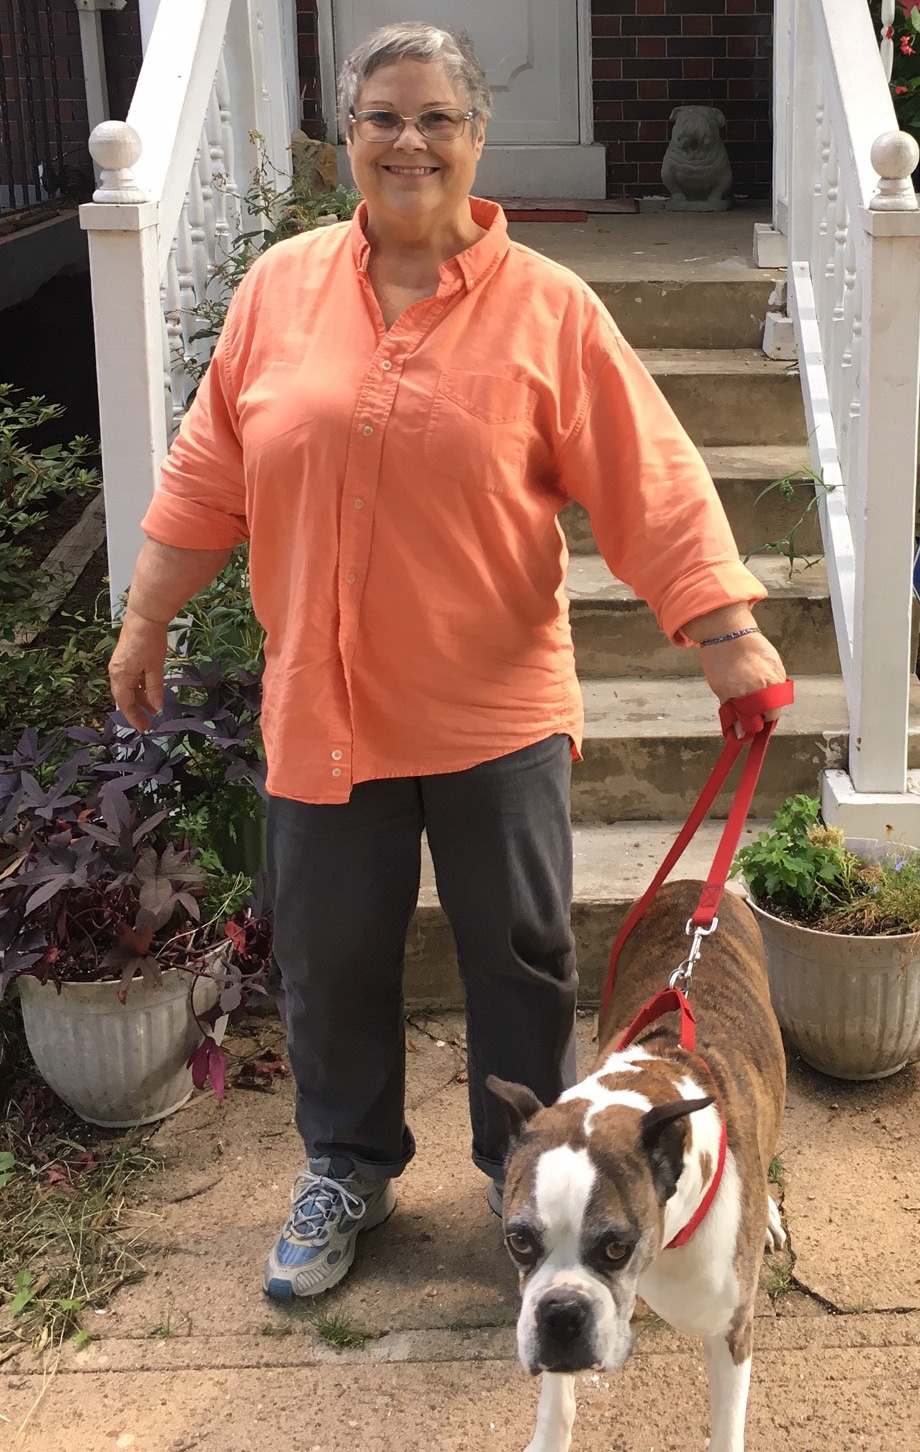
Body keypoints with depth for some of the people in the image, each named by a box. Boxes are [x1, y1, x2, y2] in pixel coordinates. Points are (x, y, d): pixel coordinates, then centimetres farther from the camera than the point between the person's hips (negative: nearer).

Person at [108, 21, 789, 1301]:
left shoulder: (549, 310, -6)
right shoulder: (280, 289, 2)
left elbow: (653, 487, -9)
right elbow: (207, 473, 7)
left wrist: (728, 638, -15)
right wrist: (146, 624, 10)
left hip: (496, 709, -2)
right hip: (322, 704, 2)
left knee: (522, 955, 10)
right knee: (332, 955, 14)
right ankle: (347, 1170, 37)